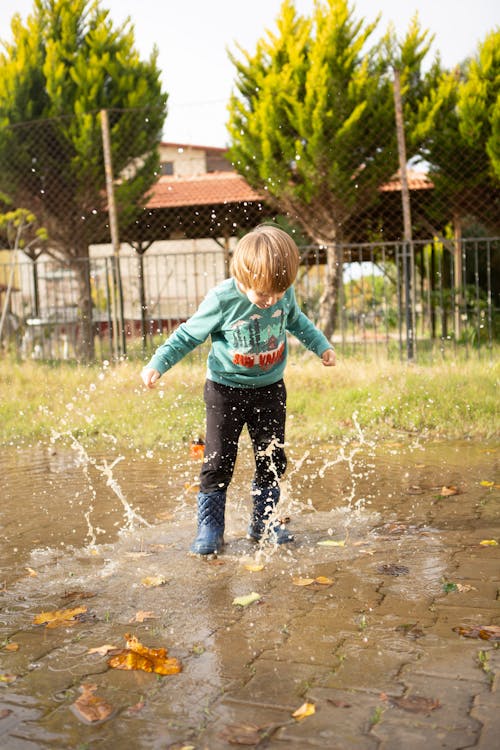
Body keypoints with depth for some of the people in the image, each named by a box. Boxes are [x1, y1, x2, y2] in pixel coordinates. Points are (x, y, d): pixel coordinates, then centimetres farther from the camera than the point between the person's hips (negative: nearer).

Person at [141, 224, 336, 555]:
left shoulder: (285, 294, -10)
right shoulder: (222, 300, -22)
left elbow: (296, 320, 14)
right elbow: (188, 335, -10)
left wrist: (322, 345, 12)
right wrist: (158, 364, -17)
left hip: (270, 389, 4)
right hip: (226, 390, -3)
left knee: (273, 459, 8)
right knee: (219, 460, -3)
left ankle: (263, 521, 24)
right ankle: (210, 527, 11)